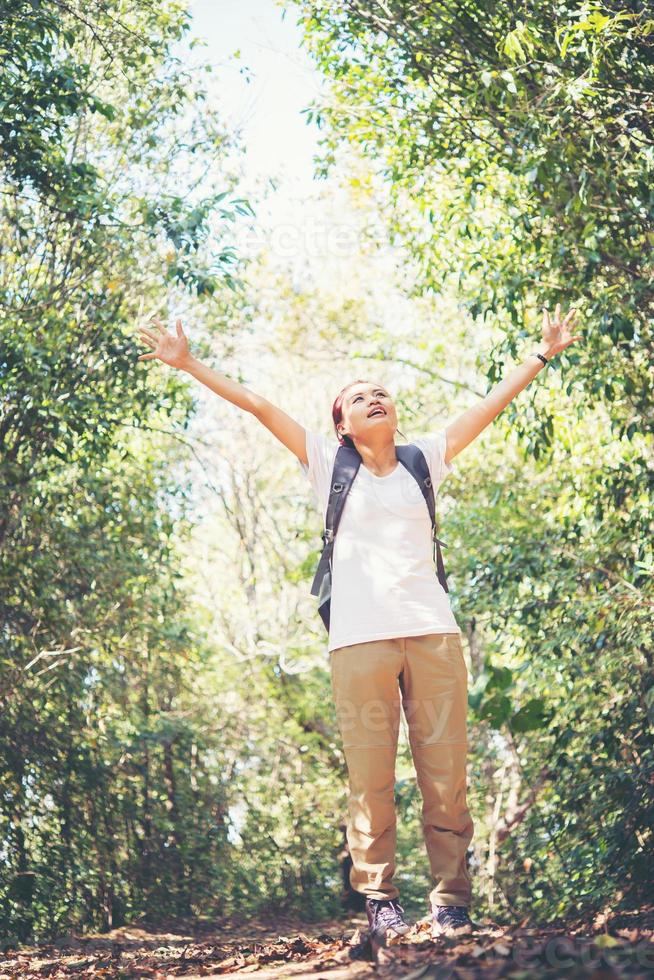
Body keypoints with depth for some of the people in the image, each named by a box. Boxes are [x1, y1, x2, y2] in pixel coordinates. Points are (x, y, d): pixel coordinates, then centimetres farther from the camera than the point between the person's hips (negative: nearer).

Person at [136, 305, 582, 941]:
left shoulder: (424, 459, 18)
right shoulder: (330, 466, 14)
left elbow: (492, 404, 22)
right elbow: (258, 406, 12)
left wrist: (544, 353, 25)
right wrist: (189, 364, 11)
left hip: (432, 632, 1)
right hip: (358, 640, -1)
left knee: (445, 773, -4)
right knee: (370, 779, -5)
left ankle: (452, 901, 1)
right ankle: (379, 900, 3)